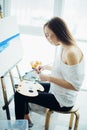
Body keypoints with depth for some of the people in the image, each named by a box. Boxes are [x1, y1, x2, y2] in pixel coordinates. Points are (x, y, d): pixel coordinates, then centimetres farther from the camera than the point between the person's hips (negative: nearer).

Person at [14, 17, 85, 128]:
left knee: (19, 95, -8)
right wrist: (45, 67, 3)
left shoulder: (72, 52, -29)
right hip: (56, 90, 10)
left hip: (63, 100, -10)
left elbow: (75, 86, -28)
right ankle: (26, 119, 32)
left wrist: (49, 78, -25)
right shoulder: (61, 47, 0)